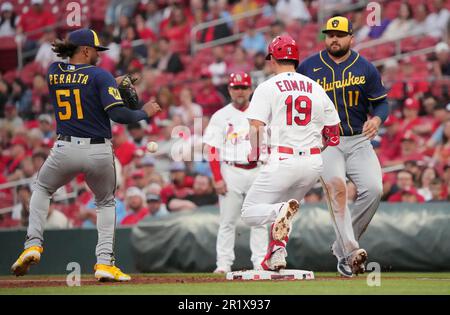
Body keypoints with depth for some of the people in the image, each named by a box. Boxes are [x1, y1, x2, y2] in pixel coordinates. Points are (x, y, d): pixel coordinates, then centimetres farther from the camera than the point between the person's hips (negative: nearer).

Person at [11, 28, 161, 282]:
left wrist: (114, 82, 19)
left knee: (42, 189, 29)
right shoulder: (100, 76, -7)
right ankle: (105, 262, 7)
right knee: (106, 203, 22)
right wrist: (144, 112, 2)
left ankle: (34, 244, 11)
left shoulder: (53, 72, 7)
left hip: (65, 149, 2)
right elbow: (117, 114, -15)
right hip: (99, 153, -2)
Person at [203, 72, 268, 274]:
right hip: (231, 171, -2)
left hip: (257, 171, 2)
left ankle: (260, 262, 6)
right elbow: (212, 150, -2)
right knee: (227, 220, 0)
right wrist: (217, 178, -10)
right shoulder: (221, 116, 2)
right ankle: (223, 264, 3)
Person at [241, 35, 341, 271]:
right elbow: (333, 133, 13)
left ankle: (281, 211, -28)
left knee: (250, 213, 2)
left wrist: (254, 154, 4)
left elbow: (256, 126, -12)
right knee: (280, 207, 27)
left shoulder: (267, 87, -2)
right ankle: (276, 256, 12)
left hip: (282, 161, -5)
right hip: (313, 163, 5)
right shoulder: (316, 88, 11)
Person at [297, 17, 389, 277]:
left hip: (359, 141, 2)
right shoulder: (309, 67, 3)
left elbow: (381, 102, 7)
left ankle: (343, 248, -1)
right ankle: (351, 251, -35)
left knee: (373, 189, -17)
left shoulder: (366, 68, 4)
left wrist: (377, 119, -14)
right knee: (336, 186, -27)